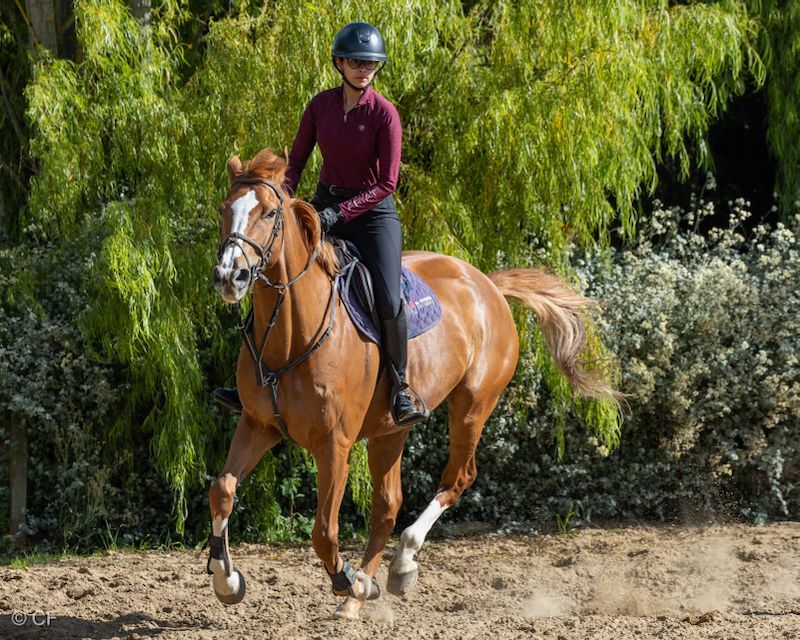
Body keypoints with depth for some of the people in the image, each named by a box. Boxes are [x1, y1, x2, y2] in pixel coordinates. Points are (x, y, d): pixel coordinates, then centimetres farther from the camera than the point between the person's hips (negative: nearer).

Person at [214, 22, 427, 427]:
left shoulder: (384, 114, -15)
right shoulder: (320, 106, -2)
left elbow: (387, 183, -17)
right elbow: (296, 161, 4)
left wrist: (340, 212, -24)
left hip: (372, 211, -5)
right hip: (325, 204, 5)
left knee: (388, 299, -22)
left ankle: (401, 387, -3)